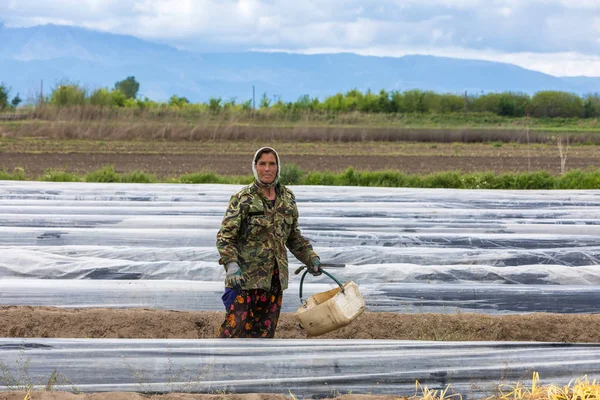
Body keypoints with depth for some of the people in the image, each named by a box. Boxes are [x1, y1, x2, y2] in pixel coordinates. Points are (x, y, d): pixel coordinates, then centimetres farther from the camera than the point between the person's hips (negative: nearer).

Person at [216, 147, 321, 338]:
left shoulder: (287, 198, 11)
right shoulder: (242, 199, -6)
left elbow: (294, 236, 24)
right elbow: (225, 236, -10)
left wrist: (311, 258, 14)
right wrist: (231, 265, -23)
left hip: (275, 277, 5)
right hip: (245, 276, -5)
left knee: (265, 330, 8)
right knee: (235, 327, -11)